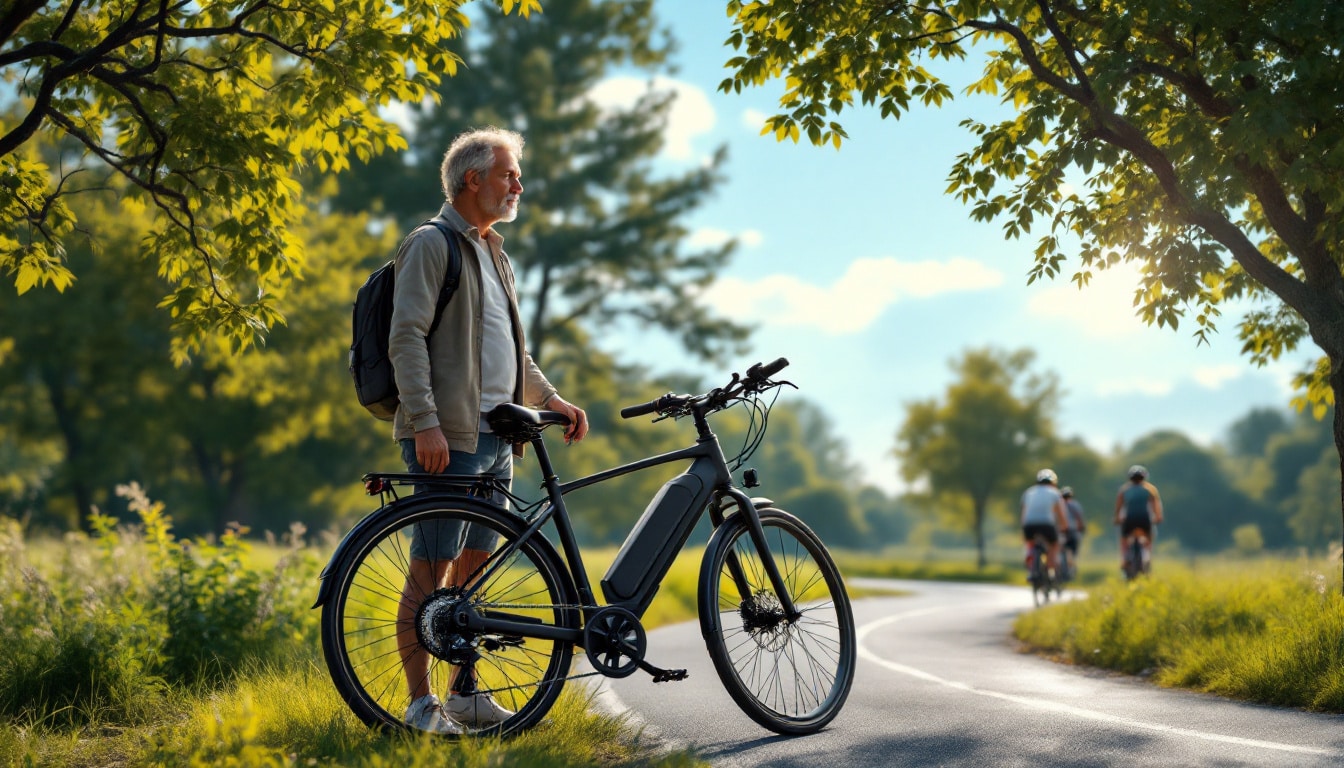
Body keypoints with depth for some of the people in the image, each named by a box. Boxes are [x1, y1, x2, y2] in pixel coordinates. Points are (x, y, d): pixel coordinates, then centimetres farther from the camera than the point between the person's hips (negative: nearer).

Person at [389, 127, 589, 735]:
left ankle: (466, 693, 18)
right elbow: (406, 339, -15)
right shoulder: (431, 245, -6)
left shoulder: (492, 253, 22)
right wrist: (425, 423, -23)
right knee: (431, 570, -7)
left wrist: (550, 399, 18)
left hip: (495, 438, 9)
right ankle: (421, 703, -3)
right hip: (449, 437, -9)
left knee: (474, 569, 12)